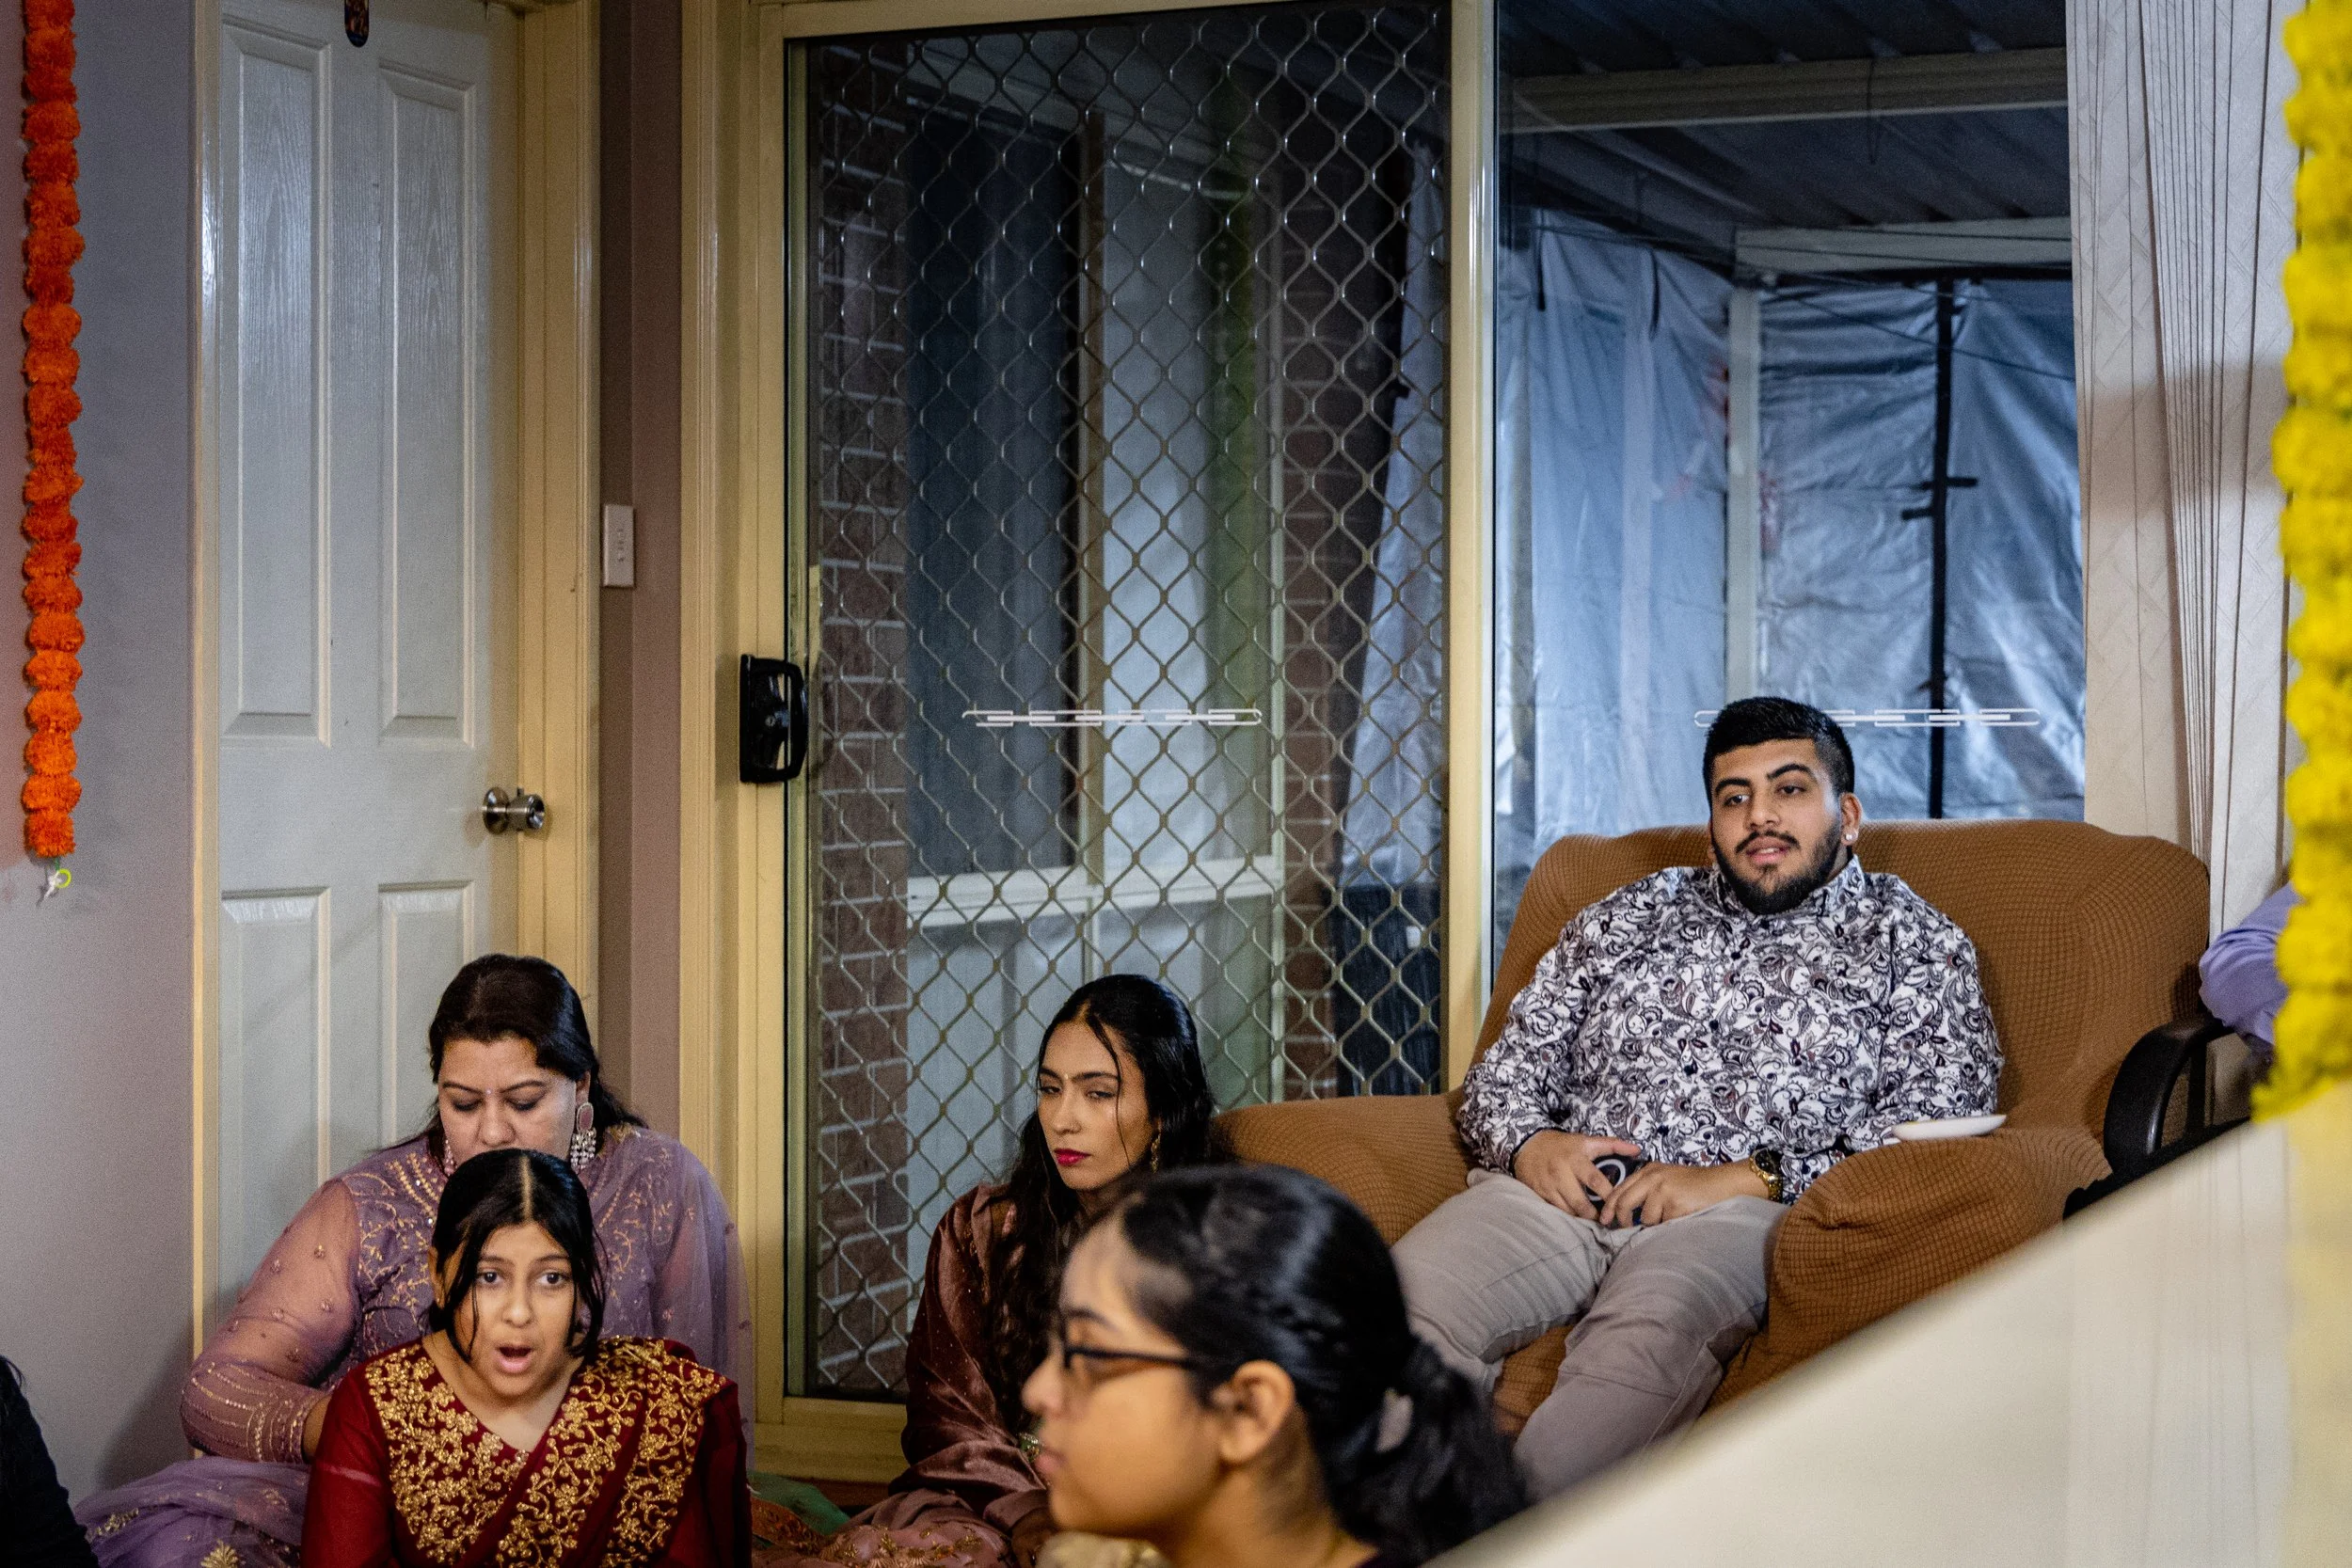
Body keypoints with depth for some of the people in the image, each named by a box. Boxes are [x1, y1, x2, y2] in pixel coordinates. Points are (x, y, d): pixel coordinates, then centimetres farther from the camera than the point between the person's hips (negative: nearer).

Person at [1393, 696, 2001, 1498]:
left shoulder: (1911, 943, 17)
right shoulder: (1628, 918, 29)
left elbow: (1940, 1131, 1)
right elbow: (1504, 1070, 26)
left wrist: (1749, 1178, -10)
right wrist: (1529, 1144, 1)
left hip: (1741, 1216, -3)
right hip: (1560, 1190, 4)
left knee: (1645, 1336, -40)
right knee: (1402, 1300, -29)